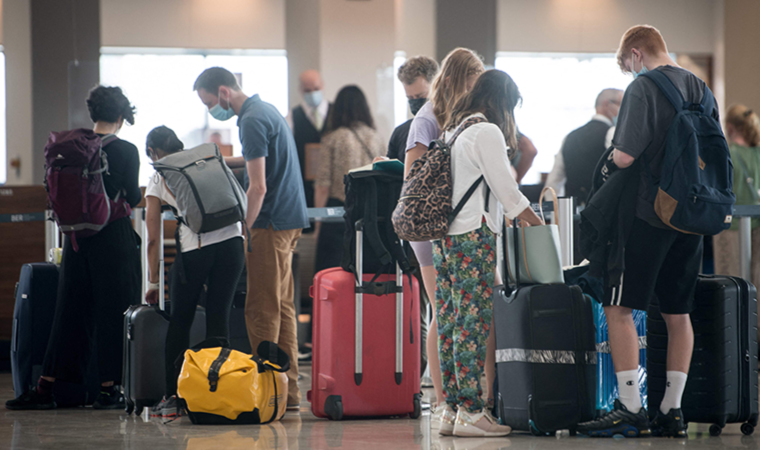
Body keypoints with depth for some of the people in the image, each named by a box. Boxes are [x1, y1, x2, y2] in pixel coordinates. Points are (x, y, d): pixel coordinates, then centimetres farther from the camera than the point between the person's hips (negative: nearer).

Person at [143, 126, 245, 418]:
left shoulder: (157, 180, 14)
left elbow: (154, 239, 15)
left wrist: (153, 282, 22)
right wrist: (247, 238, 16)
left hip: (194, 248, -2)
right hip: (231, 239, 2)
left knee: (180, 320, 10)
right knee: (219, 318, 8)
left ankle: (173, 397, 9)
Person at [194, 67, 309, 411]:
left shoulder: (252, 120, -15)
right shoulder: (266, 109, 15)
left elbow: (258, 187, -20)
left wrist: (241, 233, -17)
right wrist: (225, 162, 26)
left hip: (272, 223, -10)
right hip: (290, 218, 10)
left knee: (262, 309, -7)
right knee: (282, 306, 10)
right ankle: (288, 390, 12)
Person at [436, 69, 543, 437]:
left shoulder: (453, 131, 18)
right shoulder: (487, 132, -9)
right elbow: (505, 188, -9)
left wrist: (515, 216, 27)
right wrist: (539, 225, 2)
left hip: (445, 236, 9)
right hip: (473, 235, -9)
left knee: (449, 323, 8)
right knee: (473, 323, -9)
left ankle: (452, 407, 10)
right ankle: (470, 411, -11)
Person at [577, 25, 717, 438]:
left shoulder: (642, 89, -11)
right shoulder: (700, 88, 11)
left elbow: (624, 157, -17)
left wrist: (608, 167, 4)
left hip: (647, 215, -7)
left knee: (619, 308, -3)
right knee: (677, 313, 11)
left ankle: (630, 409, -8)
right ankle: (672, 410, 12)